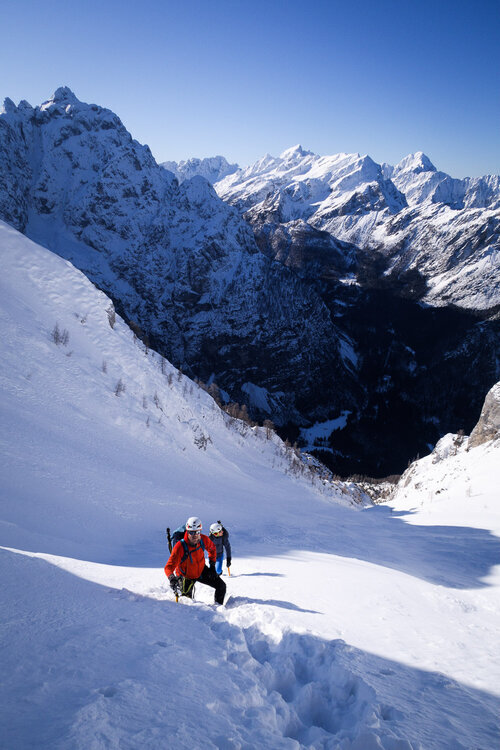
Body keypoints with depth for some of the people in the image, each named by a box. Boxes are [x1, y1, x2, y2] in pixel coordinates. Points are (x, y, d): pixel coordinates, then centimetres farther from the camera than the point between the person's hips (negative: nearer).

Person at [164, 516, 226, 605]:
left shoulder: (204, 540, -21)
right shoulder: (180, 547, -35)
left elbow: (212, 549, 3)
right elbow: (169, 567, -37)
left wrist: (212, 566, 0)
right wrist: (172, 578, -57)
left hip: (201, 570, 4)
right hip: (186, 576, -4)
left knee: (221, 586, 0)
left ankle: (218, 605, 26)